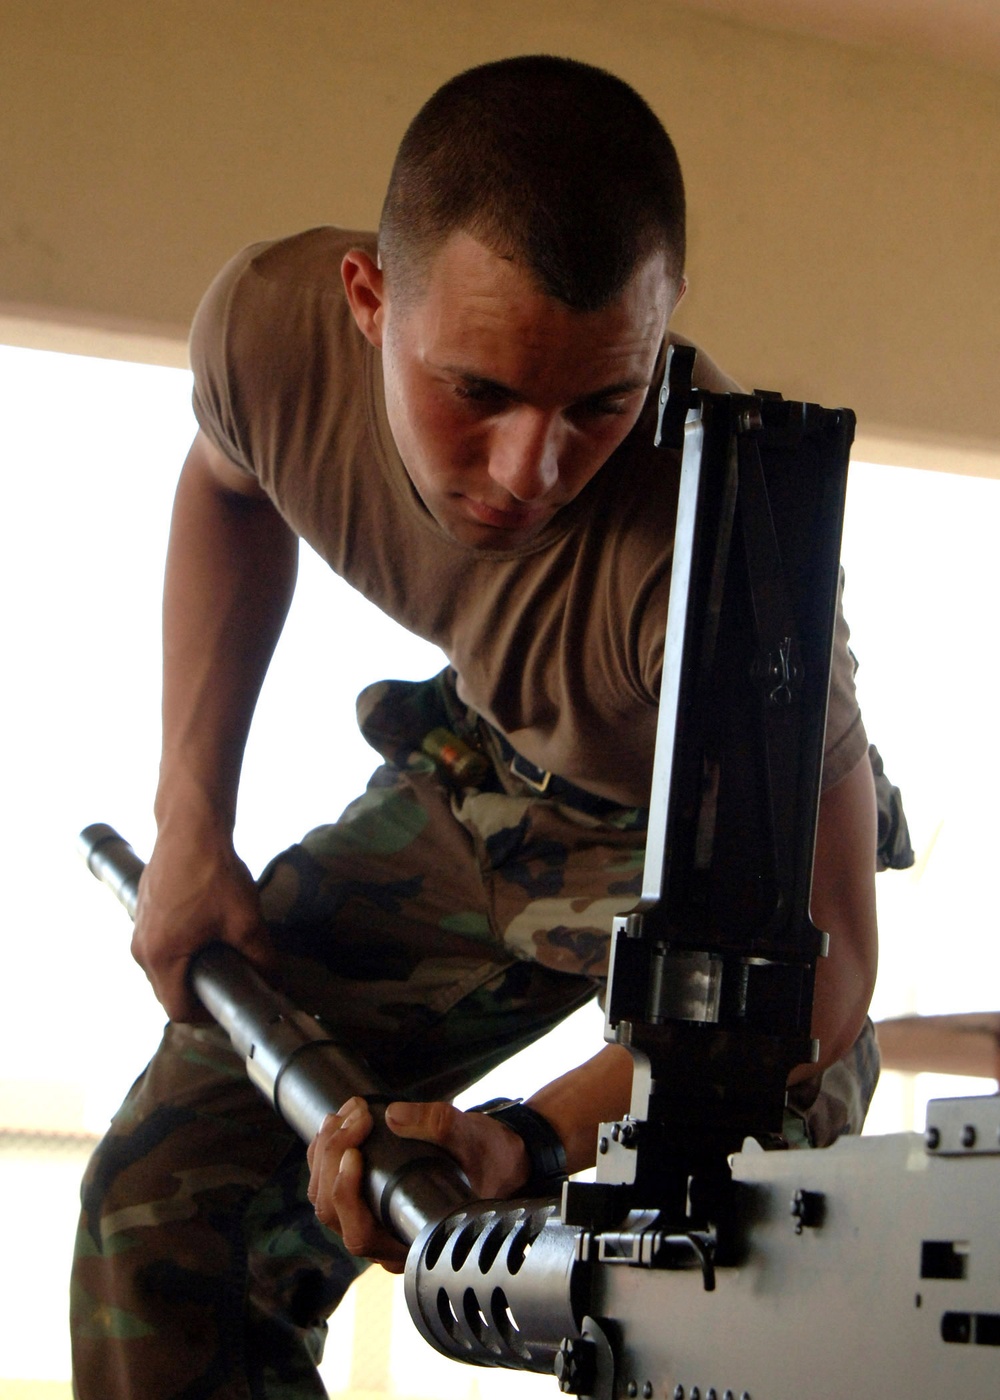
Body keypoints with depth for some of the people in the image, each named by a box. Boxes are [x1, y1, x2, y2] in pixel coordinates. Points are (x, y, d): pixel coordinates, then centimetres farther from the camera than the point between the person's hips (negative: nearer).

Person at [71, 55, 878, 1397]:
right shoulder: (271, 325, -26)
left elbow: (815, 962, -39)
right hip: (490, 784, 5)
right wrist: (190, 824, -3)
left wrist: (530, 1143, -54)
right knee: (166, 1193, -5)